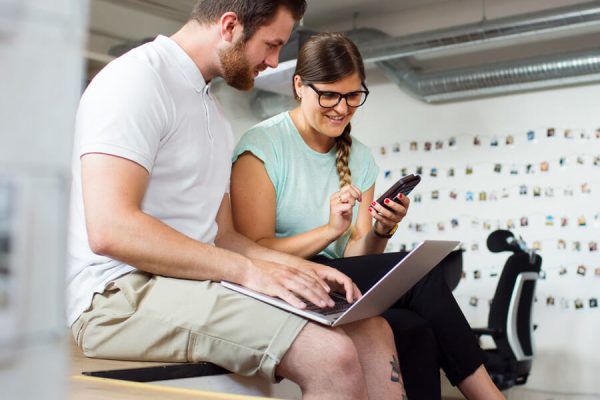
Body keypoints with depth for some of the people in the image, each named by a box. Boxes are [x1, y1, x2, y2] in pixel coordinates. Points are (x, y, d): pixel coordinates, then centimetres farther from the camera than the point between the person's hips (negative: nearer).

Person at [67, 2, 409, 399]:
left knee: (371, 330, -3)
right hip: (122, 293, -9)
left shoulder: (213, 114, 20)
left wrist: (300, 268, 2)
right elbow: (110, 229, -22)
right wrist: (247, 269, -21)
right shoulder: (136, 79, -9)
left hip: (192, 281, 9)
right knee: (330, 354, -26)